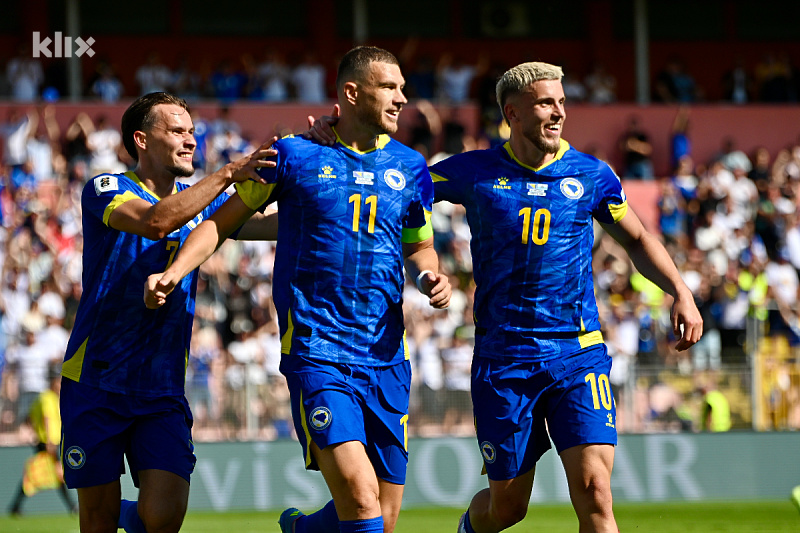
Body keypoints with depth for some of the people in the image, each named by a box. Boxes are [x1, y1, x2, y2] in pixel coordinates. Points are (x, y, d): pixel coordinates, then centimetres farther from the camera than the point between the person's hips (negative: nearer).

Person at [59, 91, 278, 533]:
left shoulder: (200, 202, 11)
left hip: (162, 391, 3)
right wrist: (228, 174, -30)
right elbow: (155, 221, -27)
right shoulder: (105, 190, -6)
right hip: (95, 385, -3)